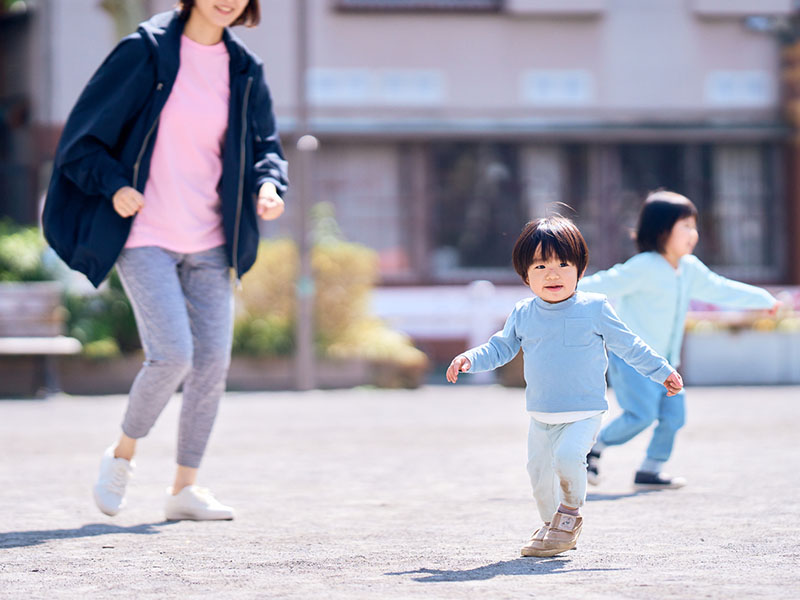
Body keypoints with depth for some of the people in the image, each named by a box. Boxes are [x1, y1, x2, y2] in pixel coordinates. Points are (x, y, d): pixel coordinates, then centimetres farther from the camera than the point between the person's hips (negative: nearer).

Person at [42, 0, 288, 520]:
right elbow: (84, 133, -2)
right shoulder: (145, 52, -6)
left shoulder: (245, 70, 6)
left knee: (213, 360, 0)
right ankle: (123, 454, 12)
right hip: (146, 236, -5)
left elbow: (265, 145, 16)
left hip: (209, 242, 5)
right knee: (173, 354, -15)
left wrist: (269, 184, -6)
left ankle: (185, 487, 13)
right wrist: (114, 184, -17)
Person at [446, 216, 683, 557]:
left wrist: (662, 372, 5)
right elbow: (500, 348, 14)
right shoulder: (522, 315, 3)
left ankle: (571, 510, -2)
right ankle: (554, 525, 32)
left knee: (567, 455, -27)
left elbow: (628, 346, 3)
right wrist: (470, 359, -2)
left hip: (584, 412, -4)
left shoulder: (594, 309, -5)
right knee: (538, 472, 8)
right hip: (541, 415, 4)